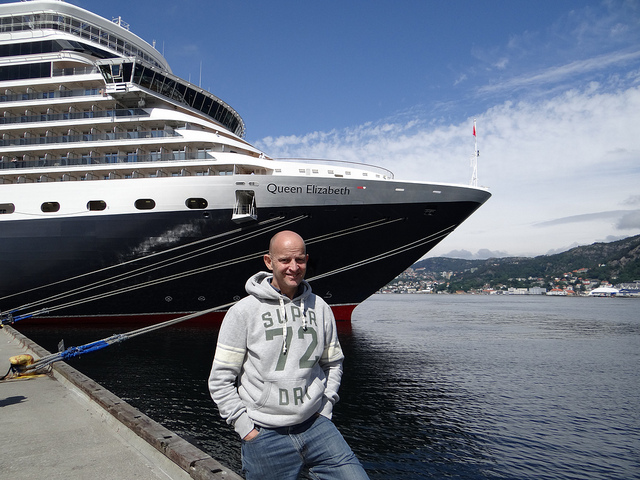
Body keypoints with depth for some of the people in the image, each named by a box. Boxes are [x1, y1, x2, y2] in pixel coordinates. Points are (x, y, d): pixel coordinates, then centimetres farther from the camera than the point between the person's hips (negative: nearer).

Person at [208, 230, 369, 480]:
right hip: (265, 435, -2)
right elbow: (220, 379, -3)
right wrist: (245, 427, -6)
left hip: (315, 425, 3)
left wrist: (326, 407, 7)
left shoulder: (320, 308, 4)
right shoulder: (243, 312, -7)